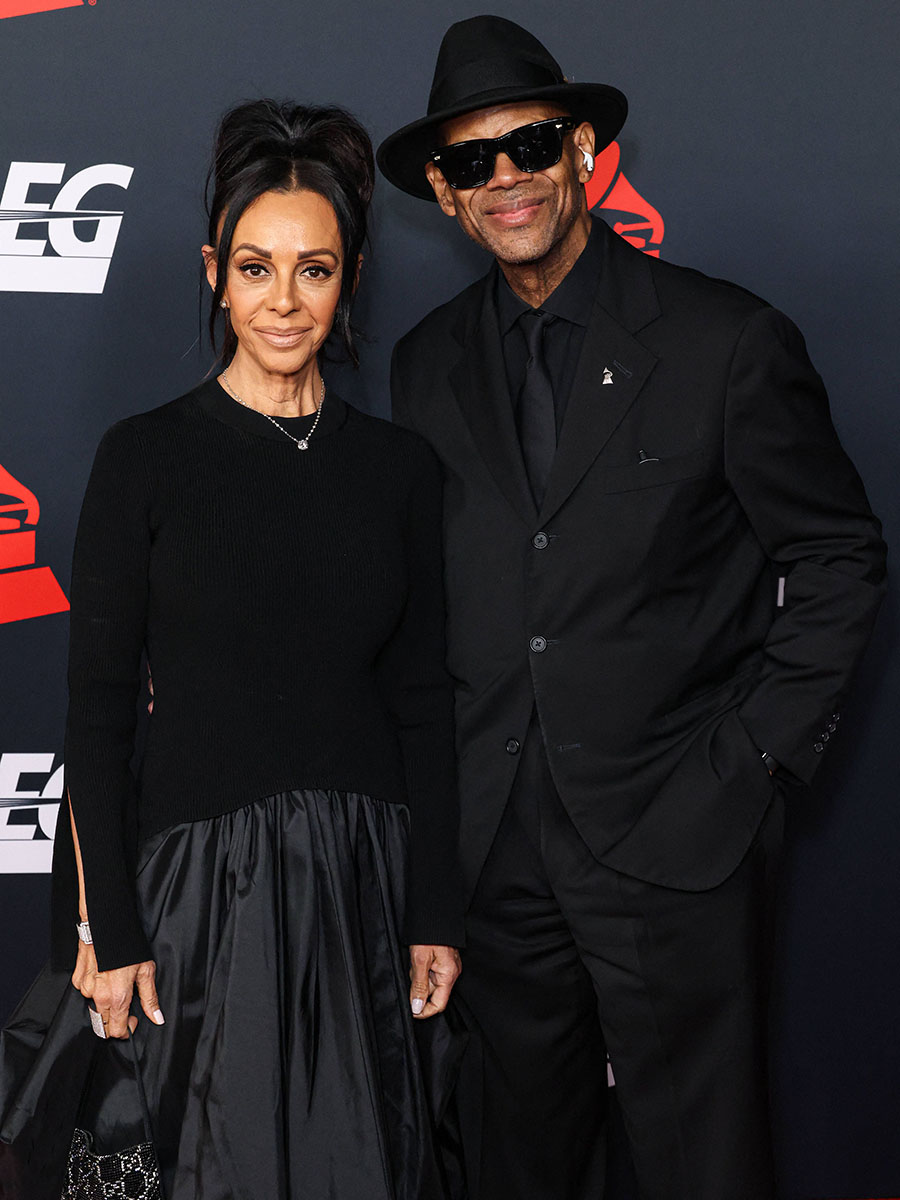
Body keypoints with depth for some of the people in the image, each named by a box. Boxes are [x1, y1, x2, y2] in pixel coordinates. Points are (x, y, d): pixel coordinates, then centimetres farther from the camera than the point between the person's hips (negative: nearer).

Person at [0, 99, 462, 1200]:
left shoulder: (397, 468, 5)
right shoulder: (145, 458, -4)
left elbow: (422, 702, 8)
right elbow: (96, 707, -4)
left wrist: (436, 915, 5)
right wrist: (108, 931, -7)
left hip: (362, 880, 3)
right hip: (199, 877, -3)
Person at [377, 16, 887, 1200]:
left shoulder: (727, 340, -6)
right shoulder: (427, 363, 8)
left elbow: (839, 560, -2)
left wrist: (751, 760, -7)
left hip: (675, 833, -4)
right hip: (496, 837, 4)